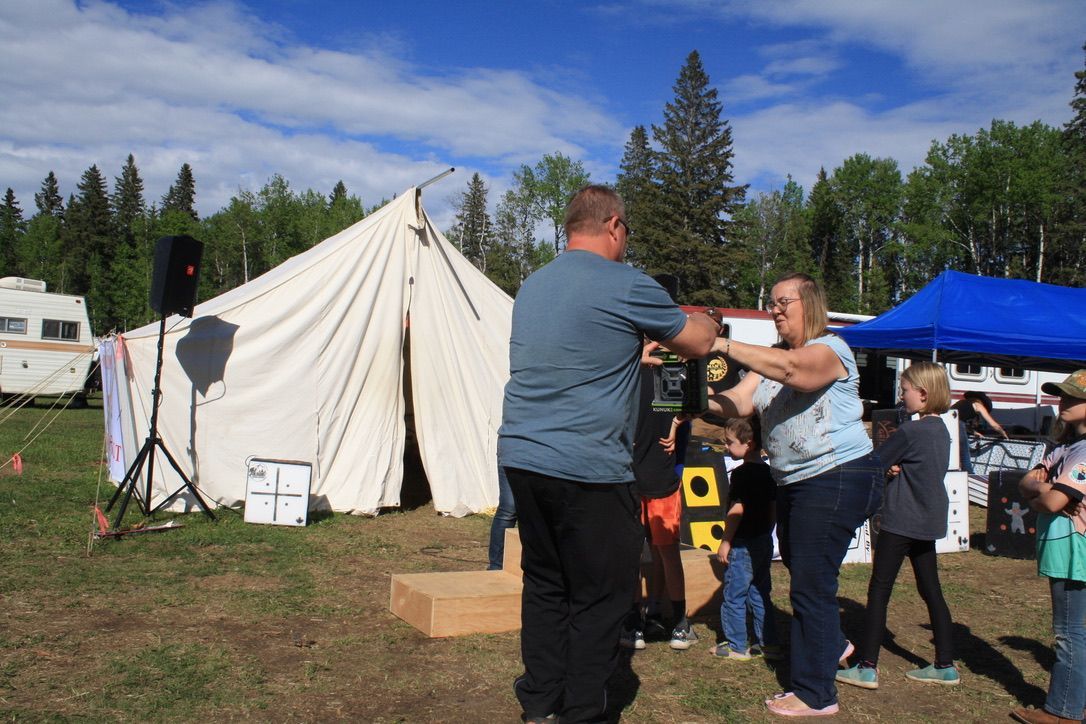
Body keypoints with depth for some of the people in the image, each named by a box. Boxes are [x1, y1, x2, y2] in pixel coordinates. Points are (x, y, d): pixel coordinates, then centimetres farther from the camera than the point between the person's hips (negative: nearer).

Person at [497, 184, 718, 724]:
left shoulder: (532, 286, 14)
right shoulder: (626, 286, -9)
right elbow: (698, 343, 5)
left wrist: (637, 351, 35)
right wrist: (706, 322, 26)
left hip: (520, 457, 8)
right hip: (587, 471, -8)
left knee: (545, 584, 17)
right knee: (600, 597, 5)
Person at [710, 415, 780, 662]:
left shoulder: (741, 473, -18)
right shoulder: (768, 472, 8)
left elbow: (737, 511, -20)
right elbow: (773, 509, 14)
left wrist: (725, 542, -14)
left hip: (743, 544, -9)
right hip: (764, 542, 9)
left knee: (734, 595, 2)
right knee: (759, 593, 16)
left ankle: (736, 646, 8)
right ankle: (768, 643, 21)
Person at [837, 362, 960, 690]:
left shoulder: (910, 431, -18)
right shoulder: (941, 430, 9)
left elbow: (874, 462, -13)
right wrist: (897, 467, -1)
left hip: (902, 521, -9)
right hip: (929, 522, 9)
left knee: (878, 592, -4)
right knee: (931, 590, 14)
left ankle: (867, 667, -2)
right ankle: (945, 665, 20)